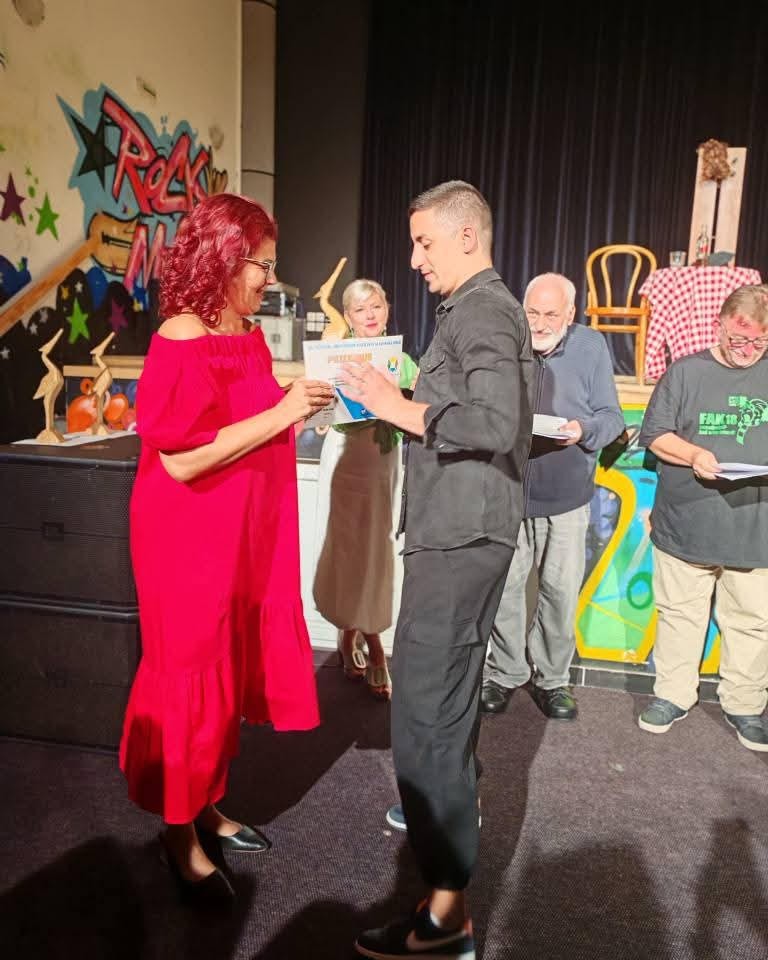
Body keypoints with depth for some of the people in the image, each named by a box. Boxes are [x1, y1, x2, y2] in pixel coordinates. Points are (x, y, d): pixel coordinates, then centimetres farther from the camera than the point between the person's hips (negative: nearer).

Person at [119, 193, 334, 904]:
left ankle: (207, 807, 36)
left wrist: (303, 407, 2)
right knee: (192, 679, 4)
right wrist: (282, 412, -23)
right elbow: (181, 459, -25)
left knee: (234, 670, 16)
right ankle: (179, 834, 25)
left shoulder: (250, 337, 9)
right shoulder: (181, 341, -17)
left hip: (247, 534, 9)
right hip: (191, 539, -8)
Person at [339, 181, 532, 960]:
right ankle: (455, 806, 44)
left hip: (461, 535, -11)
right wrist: (405, 402, 7)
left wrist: (401, 409, -18)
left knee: (425, 704, -8)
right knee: (444, 686, 23)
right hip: (459, 529, 11)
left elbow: (496, 423, -26)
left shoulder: (482, 311, -13)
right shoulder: (479, 309, 19)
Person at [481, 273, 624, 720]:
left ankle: (552, 678, 25)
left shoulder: (592, 346, 1)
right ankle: (505, 673, 24)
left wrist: (584, 430, -20)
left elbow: (612, 417, 0)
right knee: (505, 587, 5)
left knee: (562, 590, 7)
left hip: (567, 495, 0)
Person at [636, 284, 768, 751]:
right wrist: (692, 455, -17)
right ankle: (674, 694, 27)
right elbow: (655, 433, 1)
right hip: (686, 525, -1)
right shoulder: (686, 372, 2)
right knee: (680, 613, 11)